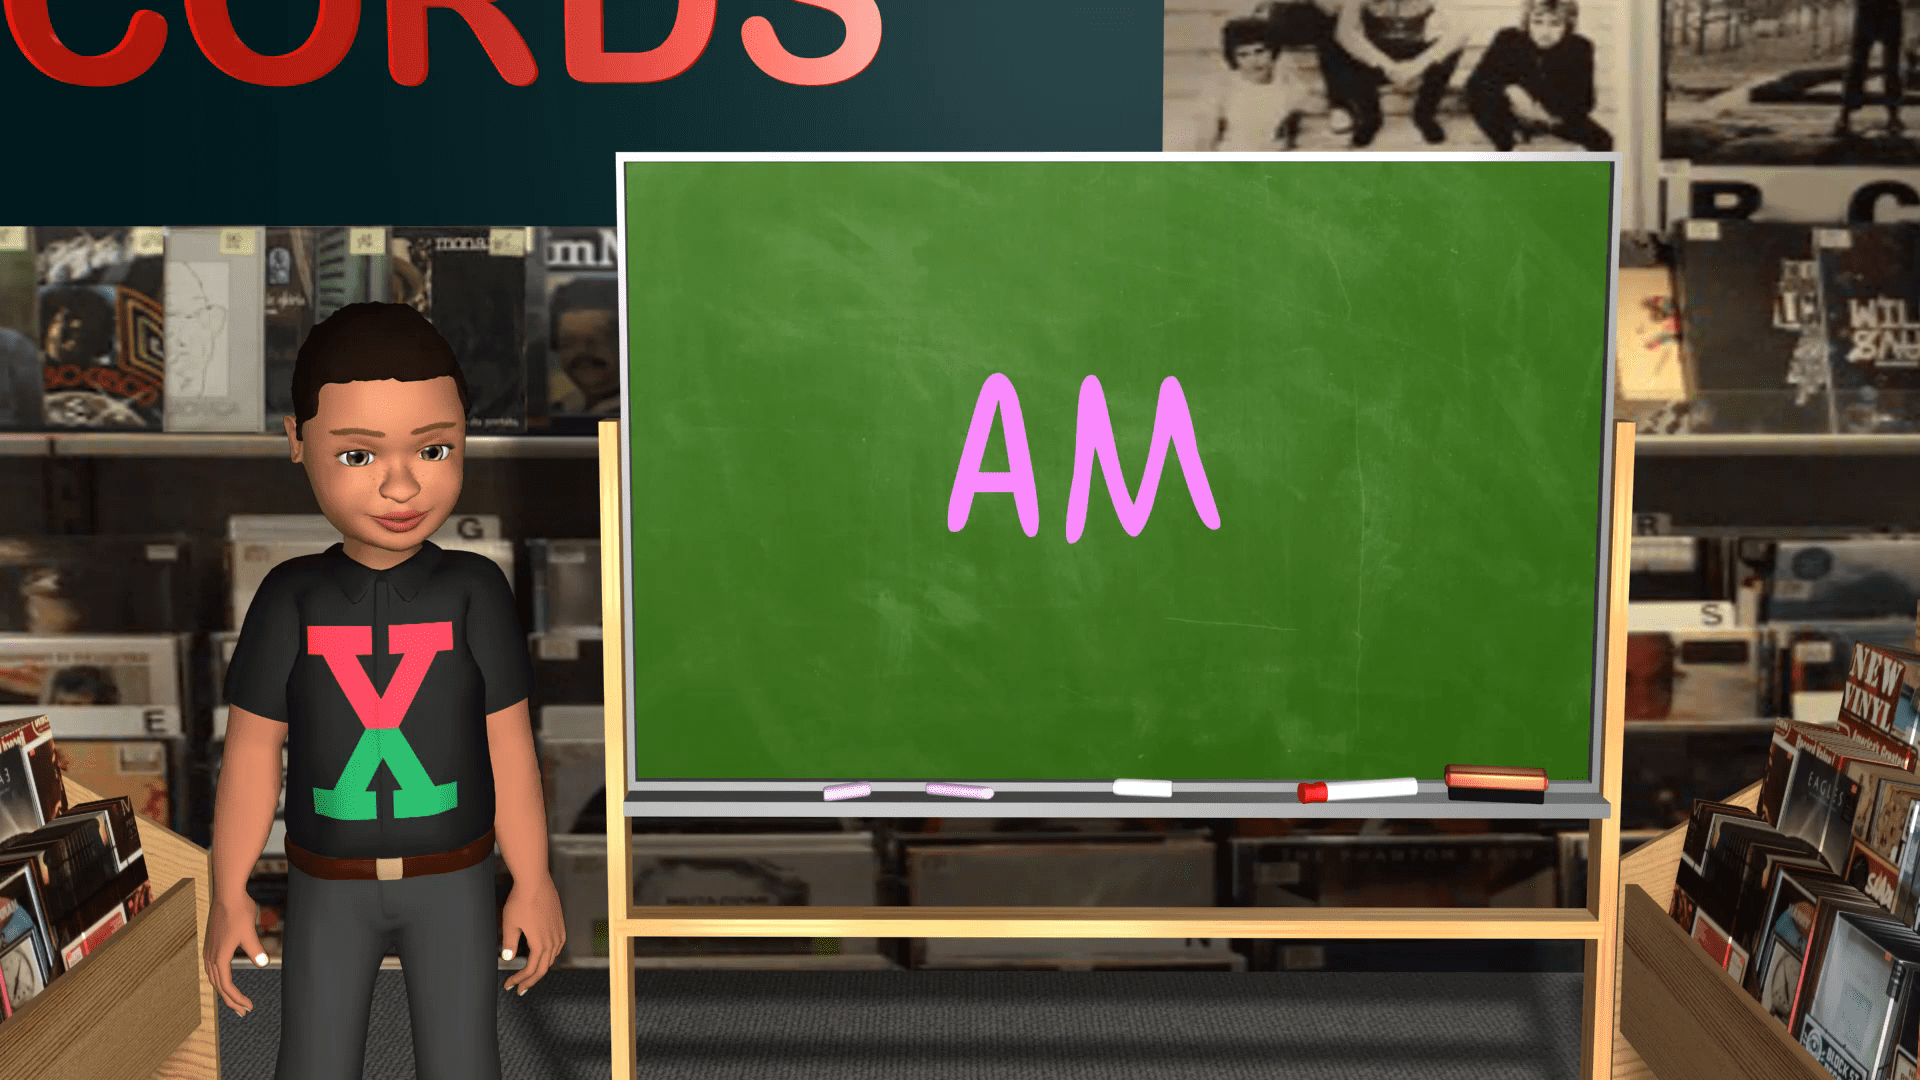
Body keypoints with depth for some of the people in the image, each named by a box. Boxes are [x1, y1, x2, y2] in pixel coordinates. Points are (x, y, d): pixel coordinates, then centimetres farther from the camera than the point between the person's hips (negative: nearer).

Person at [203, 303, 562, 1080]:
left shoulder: (475, 595, -10)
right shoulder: (291, 601, -9)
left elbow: (509, 746, -6)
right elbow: (252, 751, -4)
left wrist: (532, 883, -3)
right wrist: (228, 894, -2)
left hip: (452, 885, 0)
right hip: (329, 891, 1)